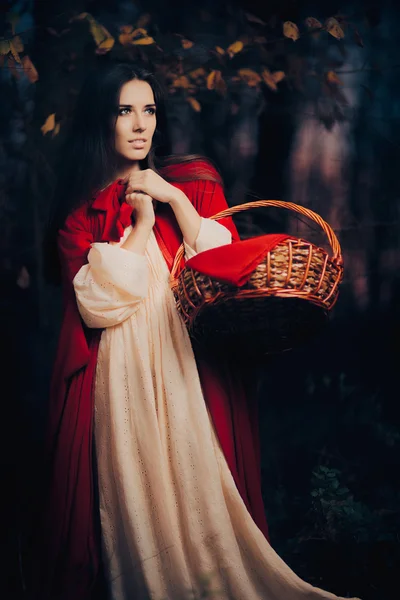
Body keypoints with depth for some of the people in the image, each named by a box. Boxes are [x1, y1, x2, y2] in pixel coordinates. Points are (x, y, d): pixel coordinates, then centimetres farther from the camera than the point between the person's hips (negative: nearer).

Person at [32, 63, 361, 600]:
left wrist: (174, 198, -5)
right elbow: (97, 303, -4)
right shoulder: (79, 206, 9)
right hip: (119, 373, 0)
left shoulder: (194, 180, 13)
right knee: (132, 493, -3)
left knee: (197, 487, -4)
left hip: (194, 370, 1)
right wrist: (141, 222, -3)